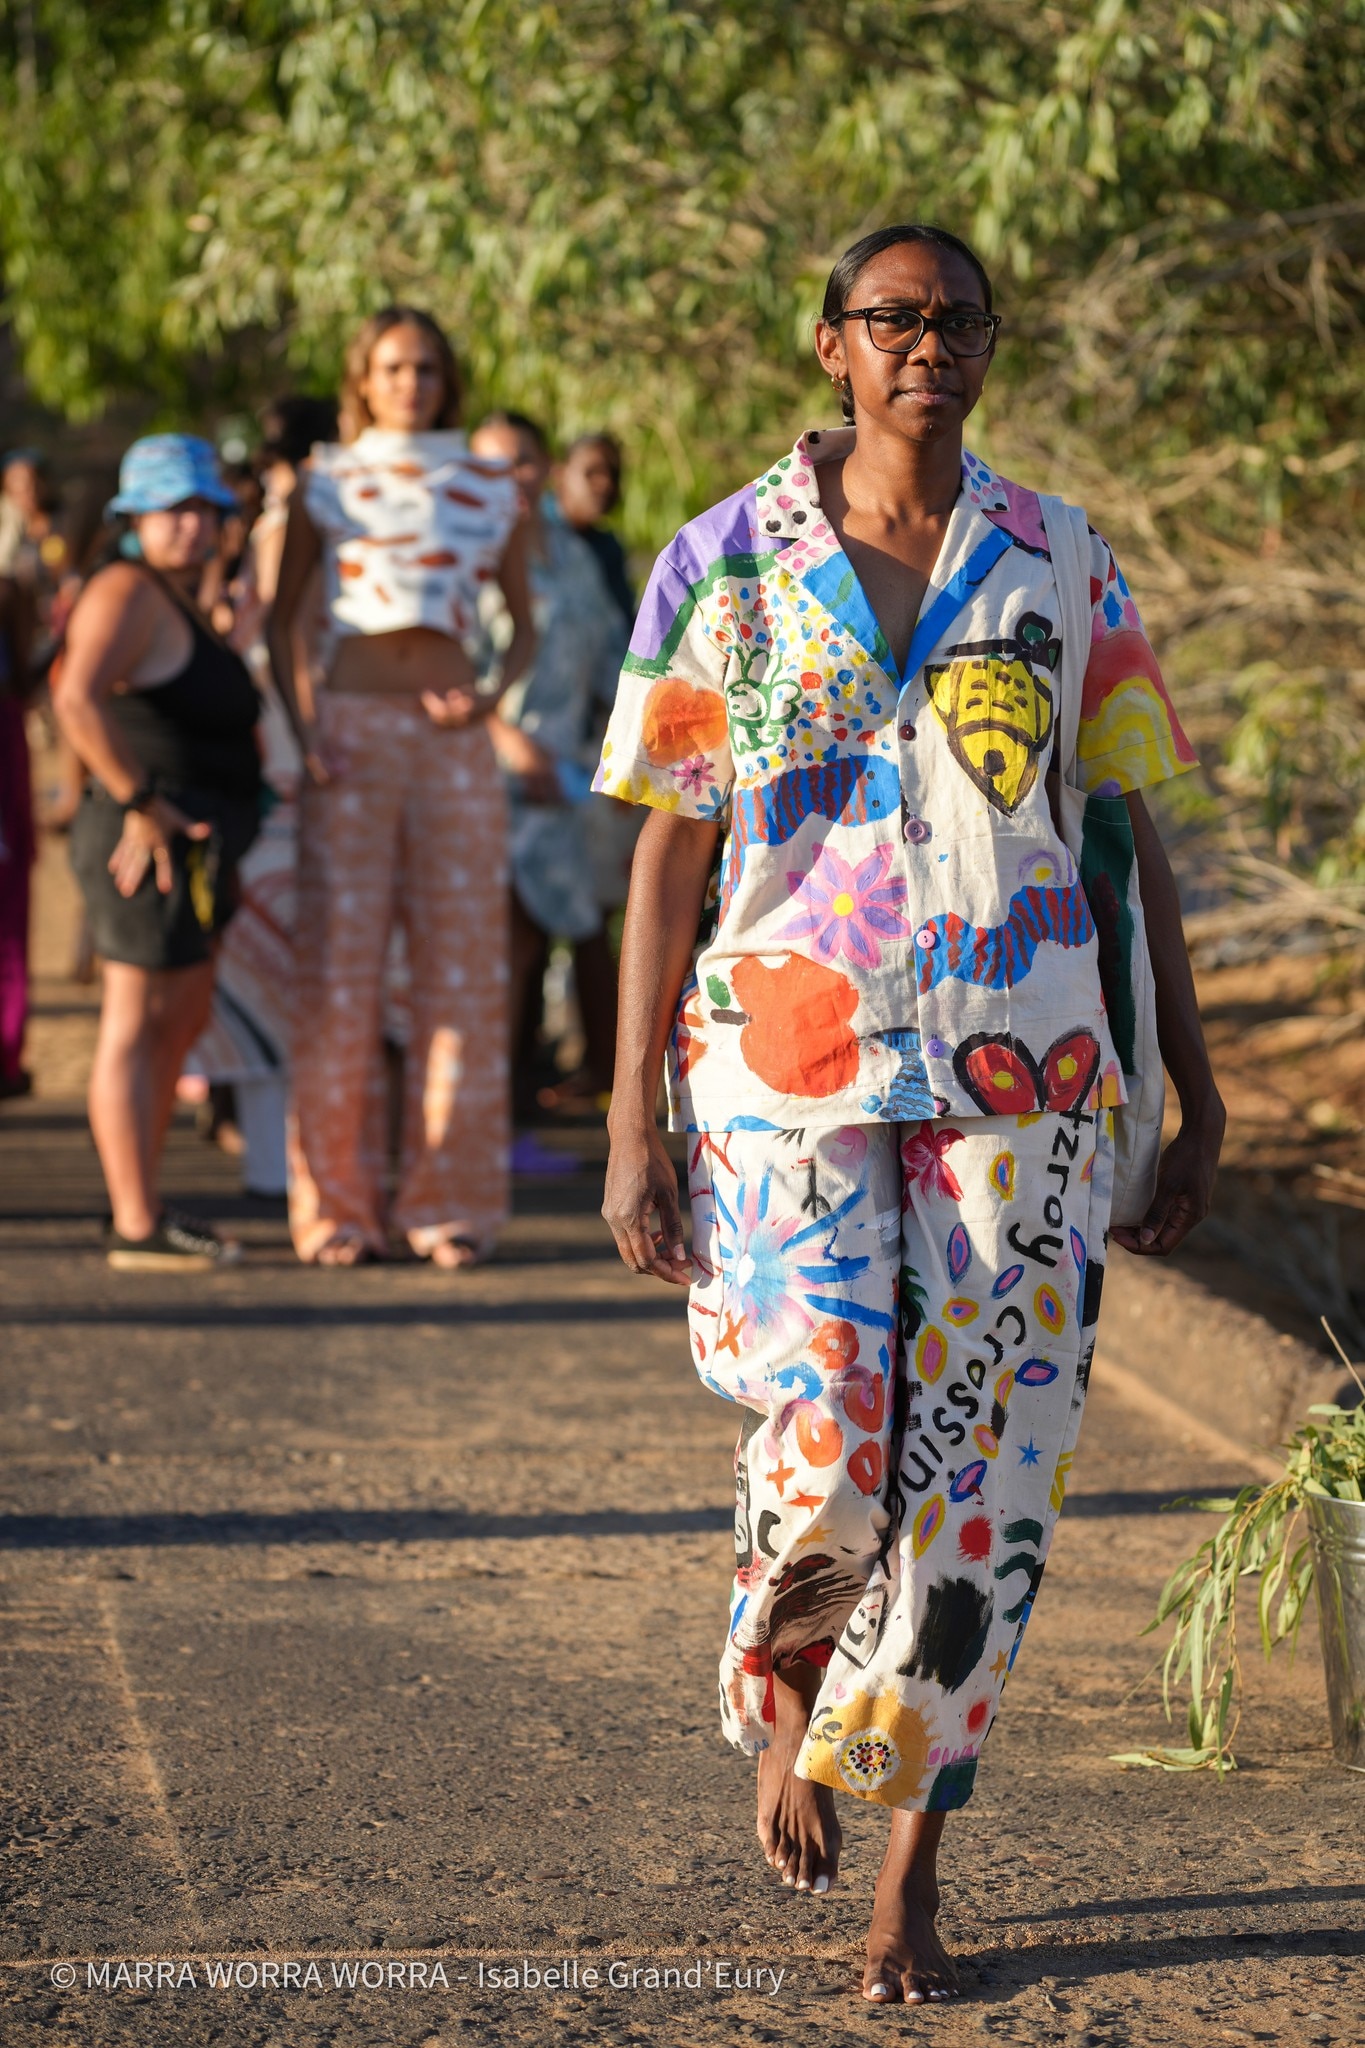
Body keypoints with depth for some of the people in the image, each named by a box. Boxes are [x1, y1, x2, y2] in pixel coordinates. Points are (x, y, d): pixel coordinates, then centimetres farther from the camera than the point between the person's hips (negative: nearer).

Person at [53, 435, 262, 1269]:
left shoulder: (182, 605, 17)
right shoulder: (129, 593, -14)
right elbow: (78, 700, -28)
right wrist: (139, 804, -23)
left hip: (193, 848, 11)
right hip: (154, 845, -11)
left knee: (181, 1025, 16)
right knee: (136, 1027, -7)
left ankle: (144, 1210, 24)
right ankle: (136, 1229, -5)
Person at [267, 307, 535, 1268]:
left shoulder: (492, 489, 10)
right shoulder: (327, 483, 8)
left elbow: (524, 627, 15)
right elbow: (280, 620, 10)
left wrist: (492, 697, -4)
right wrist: (298, 727, -3)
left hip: (452, 740, 1)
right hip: (352, 734, -1)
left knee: (460, 964, -2)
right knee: (341, 963, -4)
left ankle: (451, 1200, 4)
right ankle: (337, 1202, 2)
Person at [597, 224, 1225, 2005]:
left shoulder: (1058, 568, 6)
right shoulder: (727, 565, 2)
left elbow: (1134, 839, 10)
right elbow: (670, 856, 2)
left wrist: (1194, 1092, 6)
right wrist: (634, 1128, -3)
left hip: (1019, 1074, 2)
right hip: (790, 1056, -1)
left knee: (971, 1474, 1)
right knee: (822, 1457, -13)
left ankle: (912, 1874, 16)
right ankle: (780, 1700, 22)